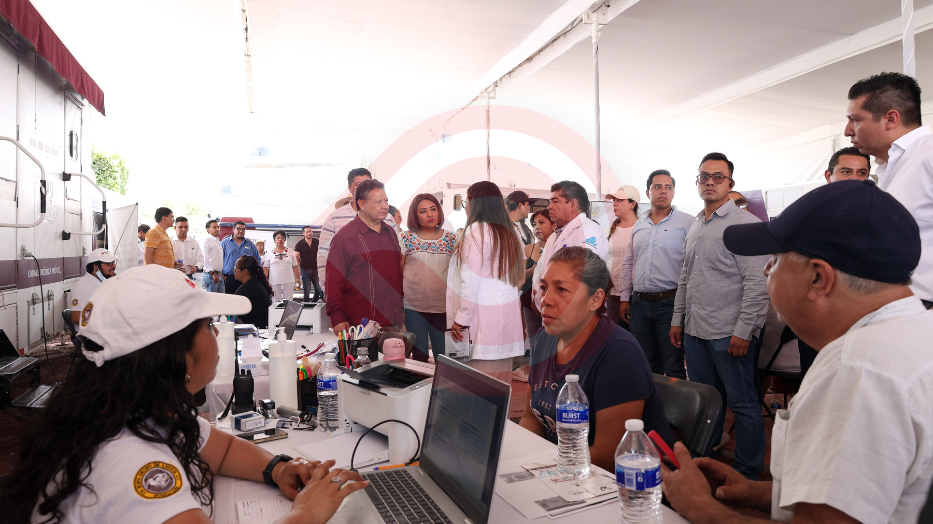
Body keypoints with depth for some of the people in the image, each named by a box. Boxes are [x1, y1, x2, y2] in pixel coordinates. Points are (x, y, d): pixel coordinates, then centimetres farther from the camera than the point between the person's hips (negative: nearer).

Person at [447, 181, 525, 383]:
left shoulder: (476, 230, -9)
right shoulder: (511, 233, 13)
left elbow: (471, 280, -14)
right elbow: (519, 278, 18)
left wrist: (461, 319, -10)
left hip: (483, 317, -8)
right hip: (507, 315, 8)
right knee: (501, 381, 11)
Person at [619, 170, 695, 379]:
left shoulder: (687, 223, -3)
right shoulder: (638, 225, 14)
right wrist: (625, 298, 12)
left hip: (670, 303, -5)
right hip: (639, 304, 5)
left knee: (674, 369, 2)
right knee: (646, 367, 15)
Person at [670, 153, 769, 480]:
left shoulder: (745, 224, -9)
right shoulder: (695, 228, 15)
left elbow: (758, 284, -14)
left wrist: (743, 330, -17)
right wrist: (677, 320, 17)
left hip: (730, 334, -7)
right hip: (694, 331, 7)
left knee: (743, 404, 4)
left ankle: (748, 475, 17)